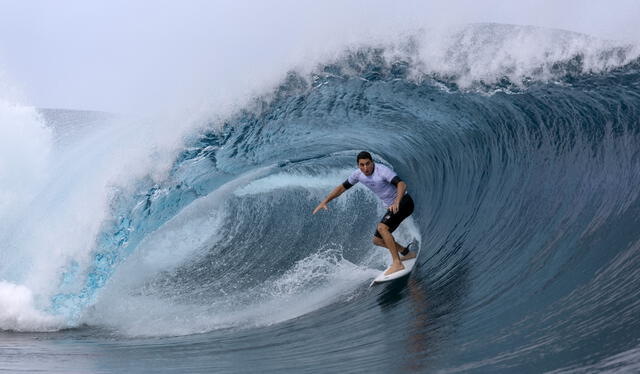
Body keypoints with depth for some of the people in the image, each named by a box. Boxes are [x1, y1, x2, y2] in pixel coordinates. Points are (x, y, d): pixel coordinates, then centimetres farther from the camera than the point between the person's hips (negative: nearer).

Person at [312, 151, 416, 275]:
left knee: (382, 227, -29)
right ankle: (407, 253, 29)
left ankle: (397, 263, -29)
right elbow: (342, 187, 9)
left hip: (404, 202, -8)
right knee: (377, 240, 11)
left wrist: (397, 202, -53)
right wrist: (324, 201, 3)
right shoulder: (358, 174, -3)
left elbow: (402, 184, -36)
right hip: (391, 207, 9)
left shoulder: (382, 171, -24)